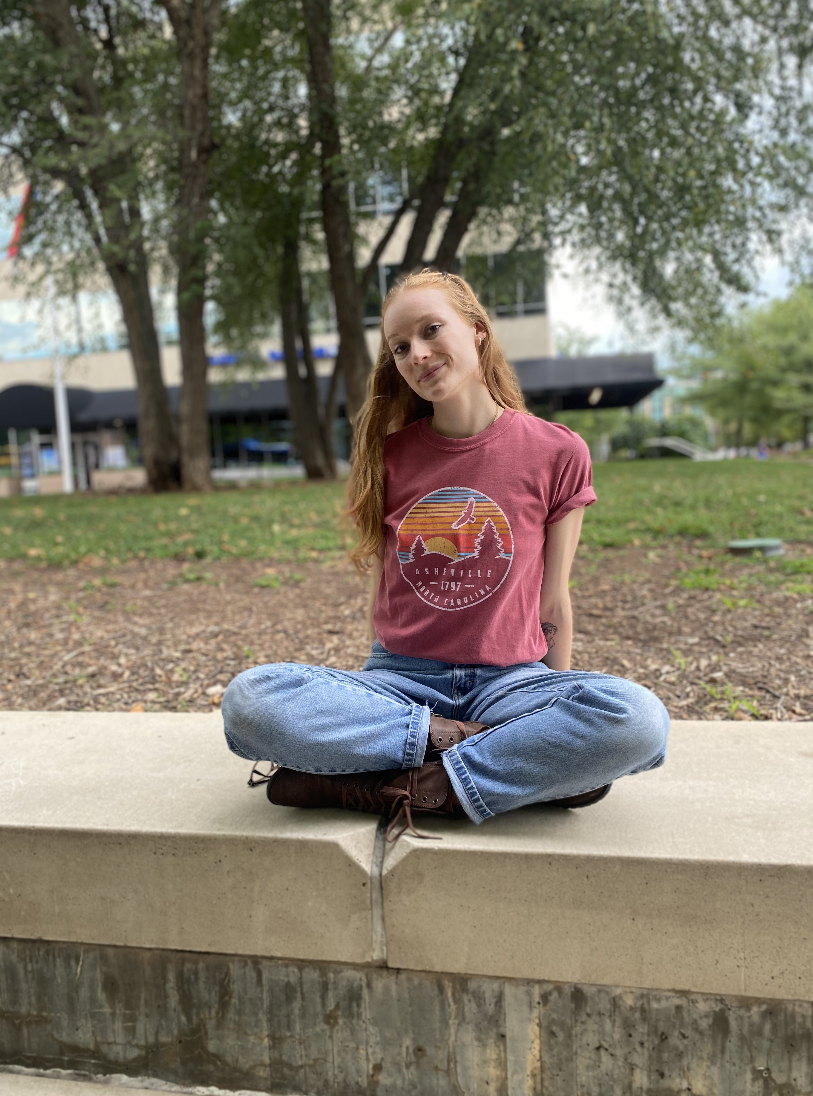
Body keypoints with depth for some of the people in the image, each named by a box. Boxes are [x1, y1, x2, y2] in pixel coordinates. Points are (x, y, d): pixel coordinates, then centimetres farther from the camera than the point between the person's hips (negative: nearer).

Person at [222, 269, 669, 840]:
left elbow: (552, 605, 6)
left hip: (510, 679, -1)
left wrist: (560, 715, 11)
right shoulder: (389, 453, 6)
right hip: (401, 678, 2)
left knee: (638, 717, -32)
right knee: (250, 701, -27)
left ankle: (401, 788, -21)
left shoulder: (556, 452, 0)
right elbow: (382, 594, 11)